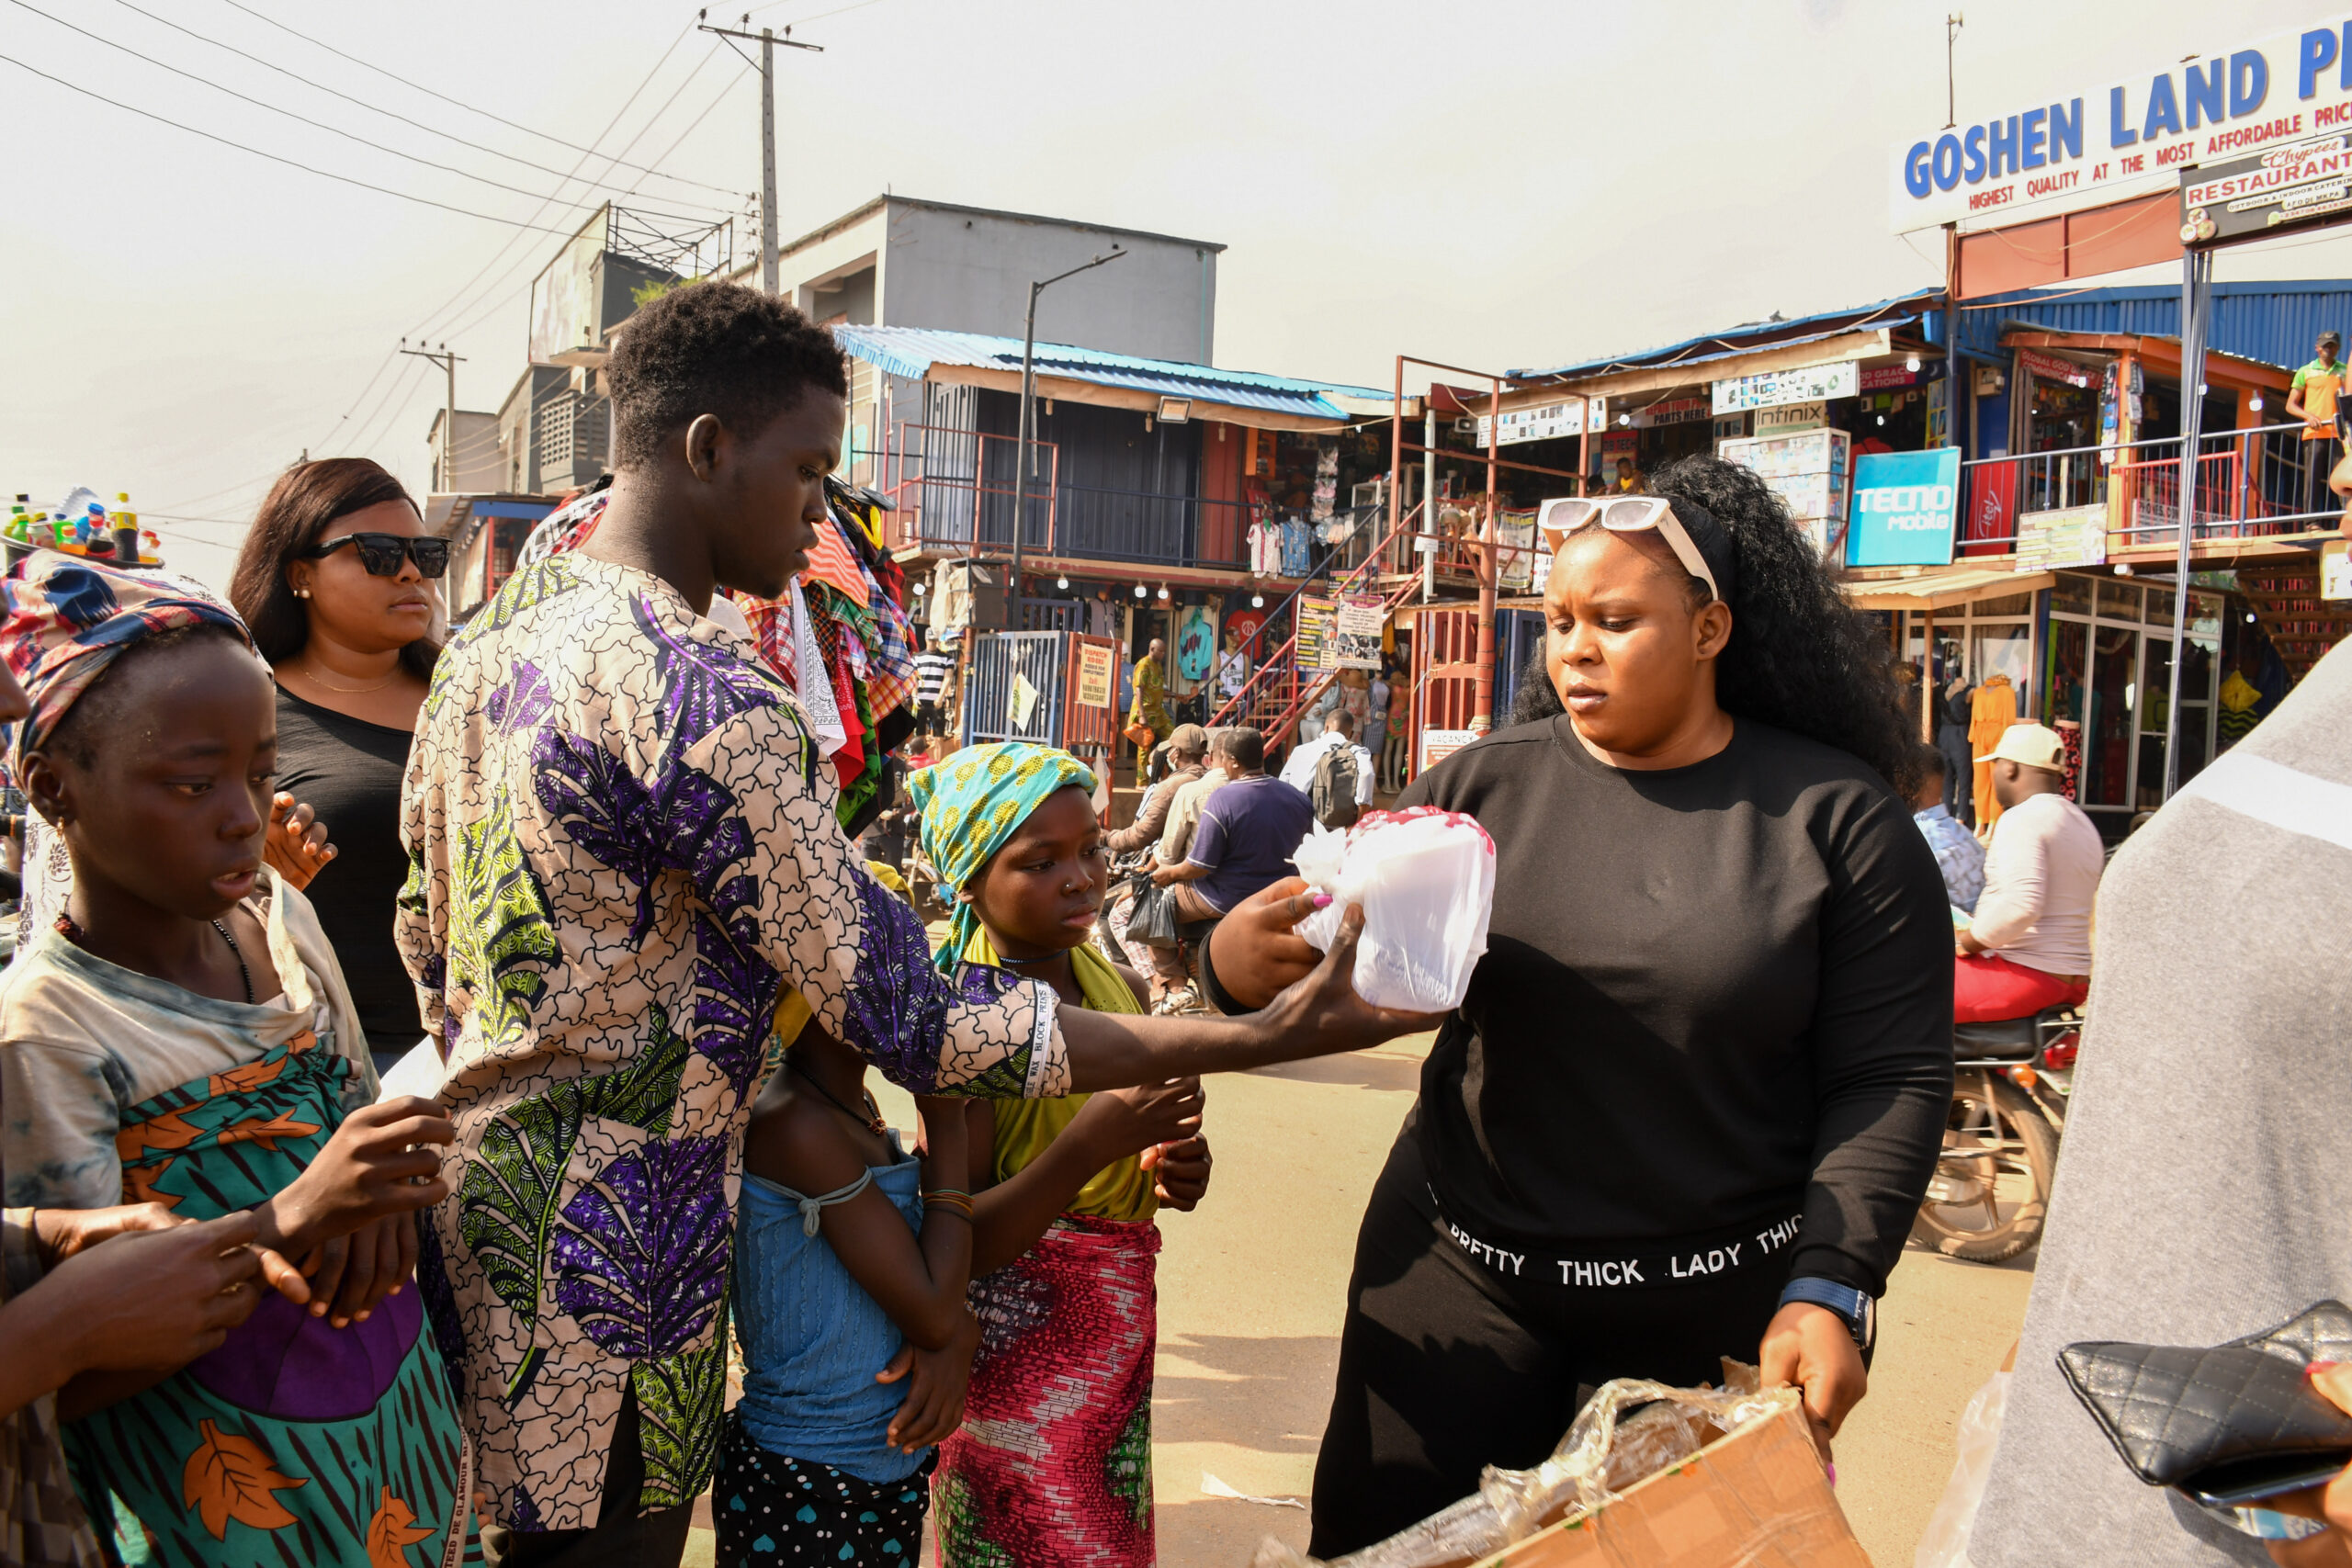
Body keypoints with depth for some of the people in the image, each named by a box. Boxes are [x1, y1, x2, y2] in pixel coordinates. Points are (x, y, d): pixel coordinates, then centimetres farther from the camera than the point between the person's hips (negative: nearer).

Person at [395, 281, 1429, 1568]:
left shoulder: (486, 635, 5)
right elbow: (910, 1019, -25)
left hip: (464, 1217, 9)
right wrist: (1269, 1034, -25)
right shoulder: (700, 695, -24)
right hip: (595, 1303, -9)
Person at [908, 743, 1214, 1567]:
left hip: (1117, 1341, 7)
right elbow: (959, 1245, -20)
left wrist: (1176, 1173, -5)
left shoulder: (1123, 989, 3)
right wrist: (1091, 1143, -31)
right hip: (1018, 1348, -6)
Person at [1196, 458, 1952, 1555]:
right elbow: (1333, 971, -1)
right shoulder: (1483, 786, -1)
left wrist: (1829, 1290, -16)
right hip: (1464, 1263, 2)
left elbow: (1890, 1077, -7)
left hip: (1722, 1298, -1)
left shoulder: (1836, 816, -6)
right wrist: (1240, 959, -23)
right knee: (1382, 1535, 8)